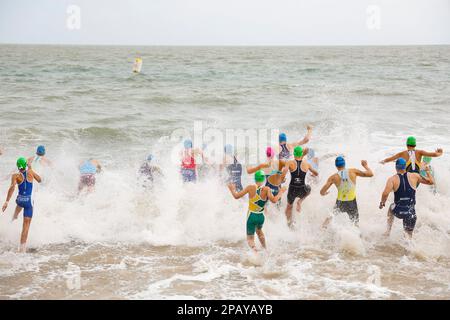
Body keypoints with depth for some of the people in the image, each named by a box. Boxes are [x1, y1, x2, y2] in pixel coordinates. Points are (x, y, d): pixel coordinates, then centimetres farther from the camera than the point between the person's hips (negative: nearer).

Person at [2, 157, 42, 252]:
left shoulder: (15, 176, -9)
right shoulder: (30, 172, -6)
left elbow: (12, 187, -25)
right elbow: (39, 180, 11)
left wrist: (7, 201, -28)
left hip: (19, 200, 2)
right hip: (29, 201, -2)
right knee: (26, 225, -4)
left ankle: (14, 217, 68)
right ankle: (22, 248, -11)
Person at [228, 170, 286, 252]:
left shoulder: (250, 187, -11)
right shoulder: (266, 189, -12)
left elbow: (236, 196, -8)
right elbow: (274, 200, -23)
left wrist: (232, 189, 11)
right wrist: (280, 192, -7)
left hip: (251, 216, -2)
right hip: (261, 217, 3)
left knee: (250, 238, 3)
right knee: (259, 231, 35)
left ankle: (255, 250, -27)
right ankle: (265, 249, 45)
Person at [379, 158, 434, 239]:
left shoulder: (392, 179, -6)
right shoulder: (414, 176, -1)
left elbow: (385, 193, -20)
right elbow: (431, 181, 7)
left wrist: (382, 202, -1)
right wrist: (427, 171, 22)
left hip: (398, 211, 0)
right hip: (410, 213, 0)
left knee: (391, 208, 37)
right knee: (409, 235, 23)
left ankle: (388, 231, 34)